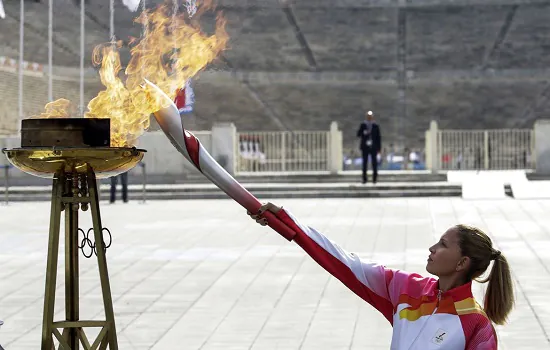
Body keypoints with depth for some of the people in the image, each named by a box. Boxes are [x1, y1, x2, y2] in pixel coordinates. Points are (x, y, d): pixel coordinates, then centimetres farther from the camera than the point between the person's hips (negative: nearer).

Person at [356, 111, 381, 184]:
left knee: (374, 163, 0)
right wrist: (363, 133, -20)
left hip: (373, 147, -1)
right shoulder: (363, 125, 4)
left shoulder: (375, 126, 2)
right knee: (365, 163, 2)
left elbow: (379, 137, 4)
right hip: (365, 147, 1)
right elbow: (358, 134, 2)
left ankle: (374, 179, 5)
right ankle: (364, 179, 6)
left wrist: (378, 148, 0)